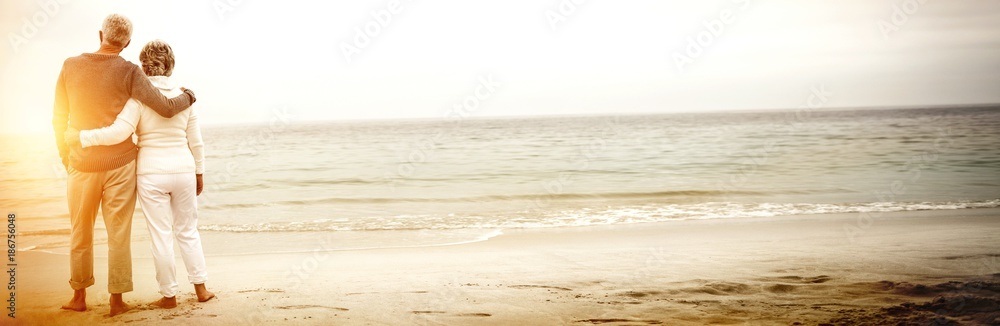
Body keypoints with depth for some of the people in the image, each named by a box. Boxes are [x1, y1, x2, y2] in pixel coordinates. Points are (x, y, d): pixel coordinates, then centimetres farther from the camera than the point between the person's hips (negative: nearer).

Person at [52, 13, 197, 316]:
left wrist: (65, 155, 20)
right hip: (120, 164, -2)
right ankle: (117, 300, 11)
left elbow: (60, 118, 6)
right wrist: (188, 96, 8)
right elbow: (166, 108, -14)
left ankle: (79, 296, 24)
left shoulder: (70, 66, -1)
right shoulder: (129, 73, -10)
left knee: (80, 233, 16)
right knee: (119, 235, 6)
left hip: (82, 165, 2)